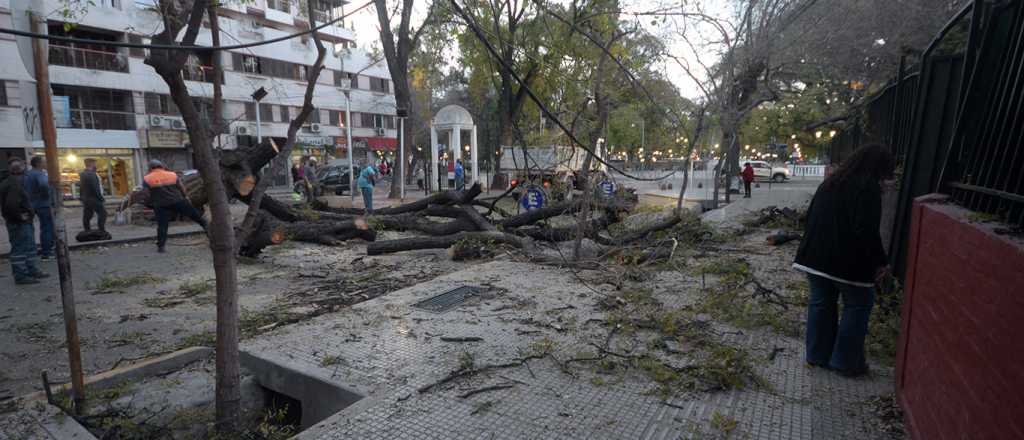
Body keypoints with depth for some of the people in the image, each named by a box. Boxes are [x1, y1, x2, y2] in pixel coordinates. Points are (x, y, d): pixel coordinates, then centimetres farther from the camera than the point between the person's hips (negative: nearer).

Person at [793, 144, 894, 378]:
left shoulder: (829, 183, 12)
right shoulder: (868, 187, -12)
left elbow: (811, 218, 18)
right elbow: (867, 231, -20)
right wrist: (879, 261, -10)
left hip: (816, 257, 7)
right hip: (848, 261, -7)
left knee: (820, 303, 15)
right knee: (858, 306, 10)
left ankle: (818, 355, 23)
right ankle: (847, 362, 15)